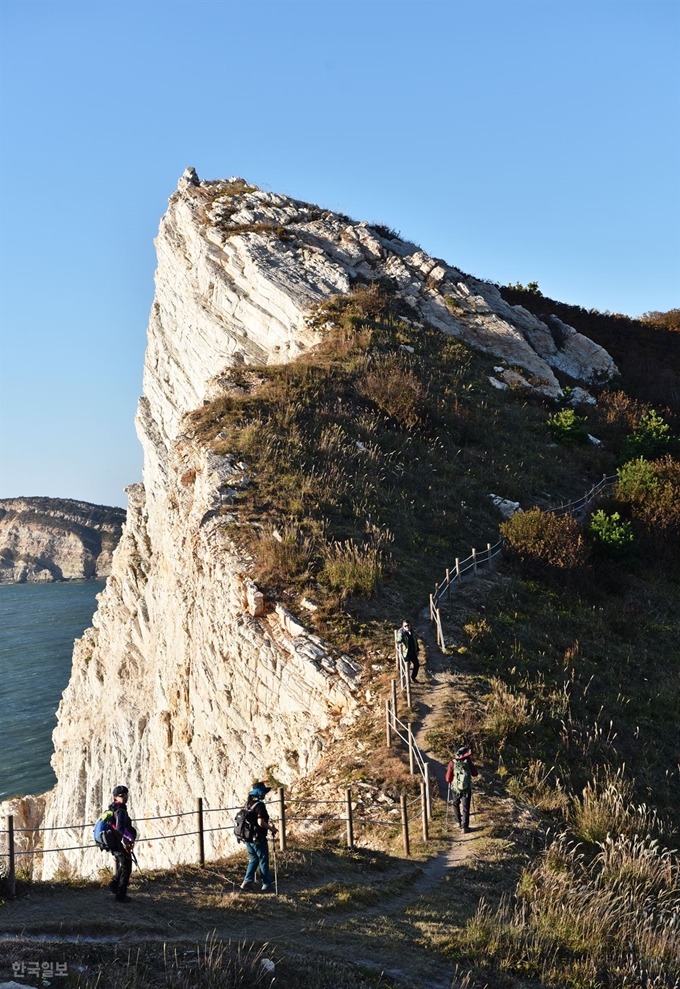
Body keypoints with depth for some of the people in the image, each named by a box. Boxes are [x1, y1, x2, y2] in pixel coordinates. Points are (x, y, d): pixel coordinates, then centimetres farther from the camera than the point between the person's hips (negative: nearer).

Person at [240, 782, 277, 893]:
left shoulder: (248, 804, 5)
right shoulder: (259, 805, -20)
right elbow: (261, 822, -28)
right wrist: (271, 828, -13)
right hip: (258, 839, -7)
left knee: (253, 860, 20)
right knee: (263, 861, 7)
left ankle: (247, 881, 16)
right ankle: (267, 884, 14)